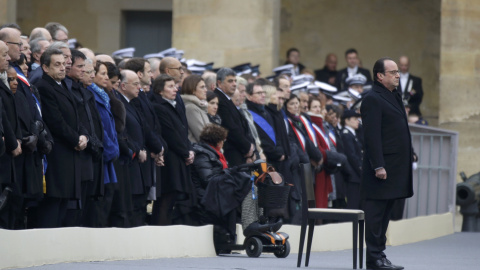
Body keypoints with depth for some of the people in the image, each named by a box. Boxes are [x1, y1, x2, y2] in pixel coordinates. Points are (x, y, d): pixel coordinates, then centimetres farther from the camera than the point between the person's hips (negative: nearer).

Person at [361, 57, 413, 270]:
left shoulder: (394, 96, 18)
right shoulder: (372, 99, -12)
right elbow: (372, 136, -18)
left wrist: (409, 155, 17)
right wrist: (378, 166, -22)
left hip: (396, 168, 10)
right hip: (382, 168, -10)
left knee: (385, 213, 12)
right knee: (376, 212, -5)